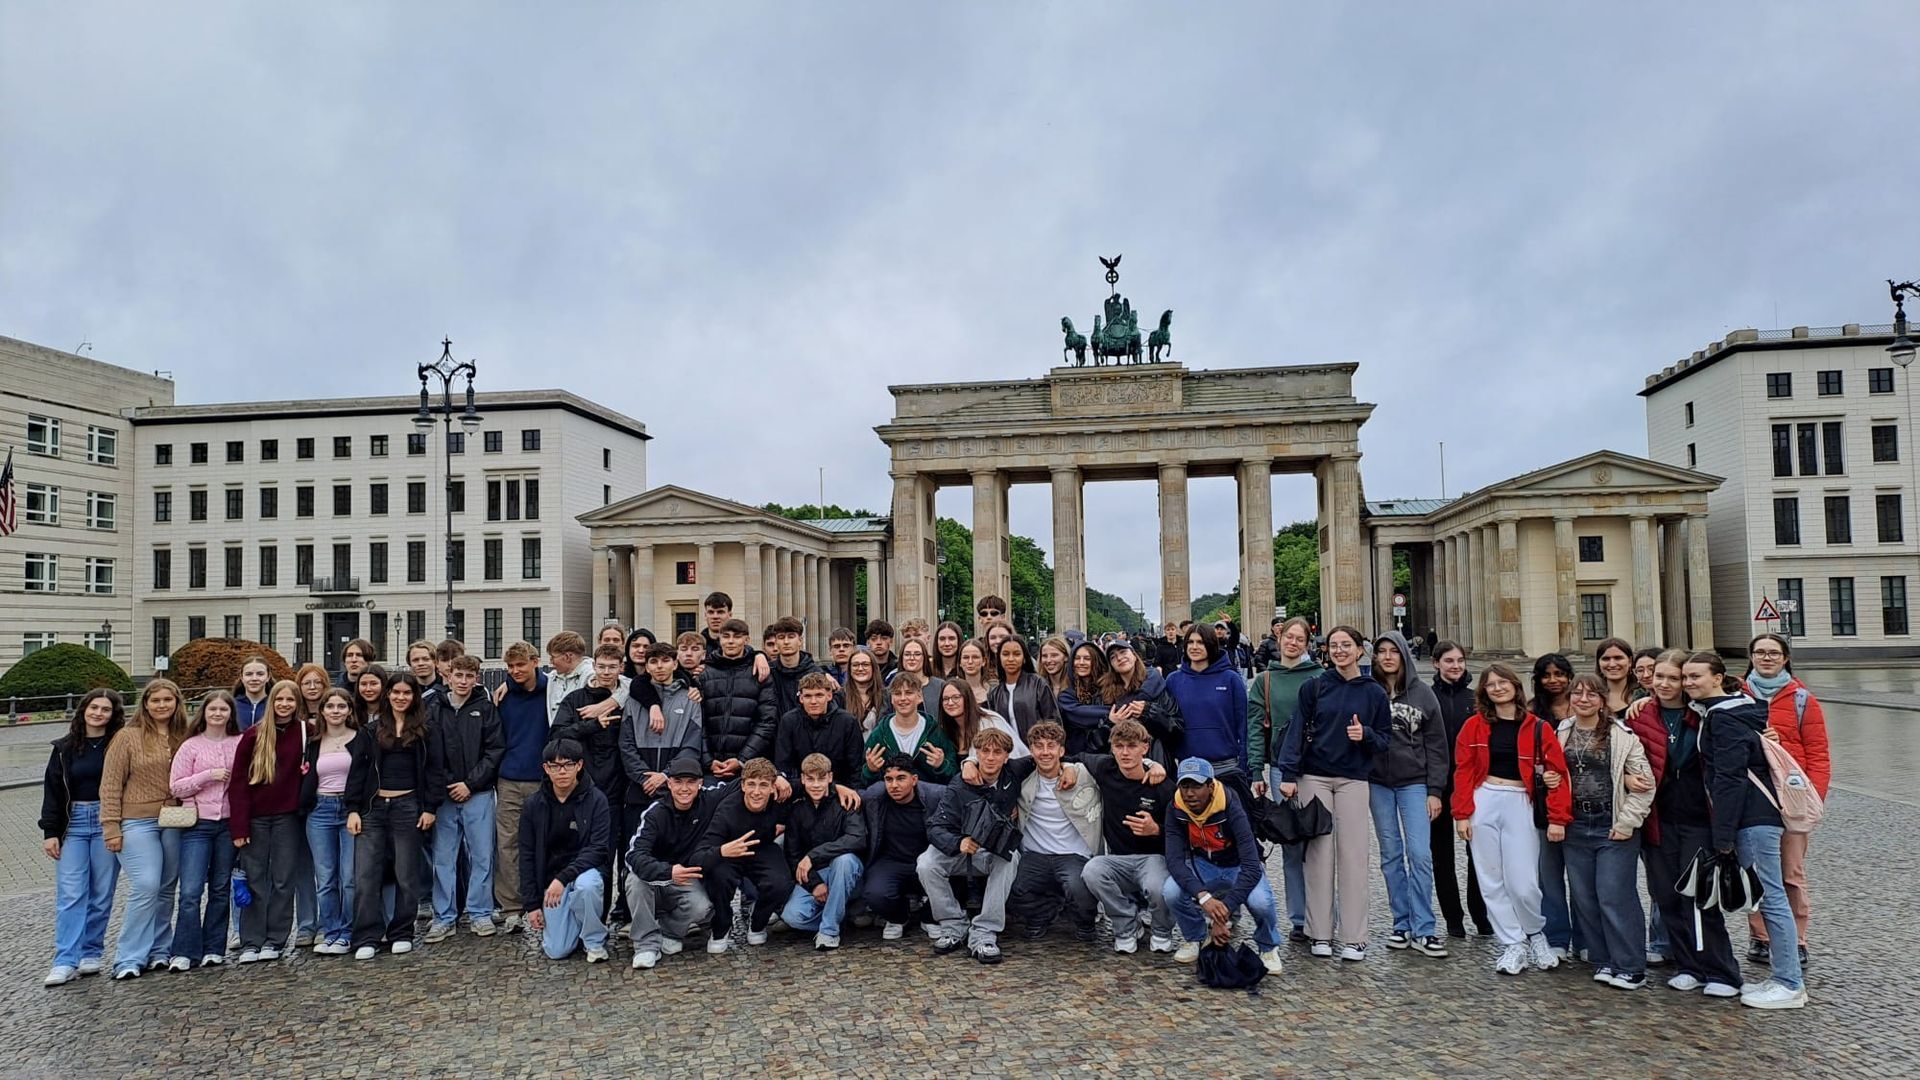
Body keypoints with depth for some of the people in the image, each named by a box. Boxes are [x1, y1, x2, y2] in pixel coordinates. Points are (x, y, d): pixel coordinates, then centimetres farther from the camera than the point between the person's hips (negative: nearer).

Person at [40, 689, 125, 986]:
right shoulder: (65, 748, 8)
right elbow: (52, 791, 8)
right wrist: (50, 832, 0)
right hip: (73, 823, 2)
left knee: (102, 894, 4)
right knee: (69, 894, -3)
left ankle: (91, 955, 15)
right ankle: (65, 962, -3)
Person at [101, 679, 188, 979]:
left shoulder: (182, 737, 8)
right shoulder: (127, 737, -3)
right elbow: (110, 785, -3)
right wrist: (111, 827, -8)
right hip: (137, 822, -4)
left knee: (167, 889, 8)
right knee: (146, 886, -12)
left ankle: (159, 950, 20)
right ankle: (129, 958, -1)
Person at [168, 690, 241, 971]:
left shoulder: (240, 745, 6)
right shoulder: (190, 746, 2)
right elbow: (176, 787, -1)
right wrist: (209, 775, -12)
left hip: (228, 823, 2)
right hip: (198, 824, -2)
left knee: (221, 889, 8)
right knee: (191, 891, -7)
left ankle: (214, 949, 17)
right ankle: (184, 952, 4)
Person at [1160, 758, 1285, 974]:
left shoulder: (1231, 808, -30)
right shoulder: (1175, 809, -19)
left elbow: (1251, 867, -34)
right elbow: (1174, 859, -25)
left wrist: (1223, 911, -40)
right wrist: (1203, 897, -42)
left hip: (1239, 867, -2)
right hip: (1202, 866, 3)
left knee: (1260, 902, -34)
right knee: (1171, 892, -27)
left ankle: (1269, 948, 1)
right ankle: (1194, 938, 5)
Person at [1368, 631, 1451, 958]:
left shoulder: (1422, 693, 2)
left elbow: (1436, 745, 3)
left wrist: (1435, 790, -2)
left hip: (1414, 783, -1)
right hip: (1378, 783, 1)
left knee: (1420, 854, -6)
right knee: (1391, 855, 7)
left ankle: (1422, 930, 1)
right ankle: (1402, 924, 17)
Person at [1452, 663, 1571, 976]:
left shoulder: (1537, 728, 1)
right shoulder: (1474, 725, 4)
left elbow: (1557, 773, -1)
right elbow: (1463, 770, 2)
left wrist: (1558, 818, -9)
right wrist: (1462, 814, -5)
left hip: (1520, 805, -2)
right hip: (1483, 803, 2)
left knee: (1523, 884, -5)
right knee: (1492, 881, 5)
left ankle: (1536, 933, 24)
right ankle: (1513, 944, 19)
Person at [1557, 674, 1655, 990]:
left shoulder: (1622, 735, -7)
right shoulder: (1560, 734, 7)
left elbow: (1645, 783, -7)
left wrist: (1626, 823, -10)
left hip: (1613, 827, -5)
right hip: (1575, 827, 5)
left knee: (1614, 896, -4)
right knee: (1583, 897, 8)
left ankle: (1630, 967, 8)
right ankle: (1604, 961, 20)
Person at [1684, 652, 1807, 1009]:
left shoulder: (1723, 717, -13)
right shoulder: (1715, 711, 15)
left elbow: (1729, 778, -18)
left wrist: (1723, 835, -17)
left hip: (1753, 817, -10)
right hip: (1756, 815, 10)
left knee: (1769, 895, -4)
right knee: (1765, 895, 12)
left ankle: (1789, 986, 2)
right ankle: (1783, 978, 18)